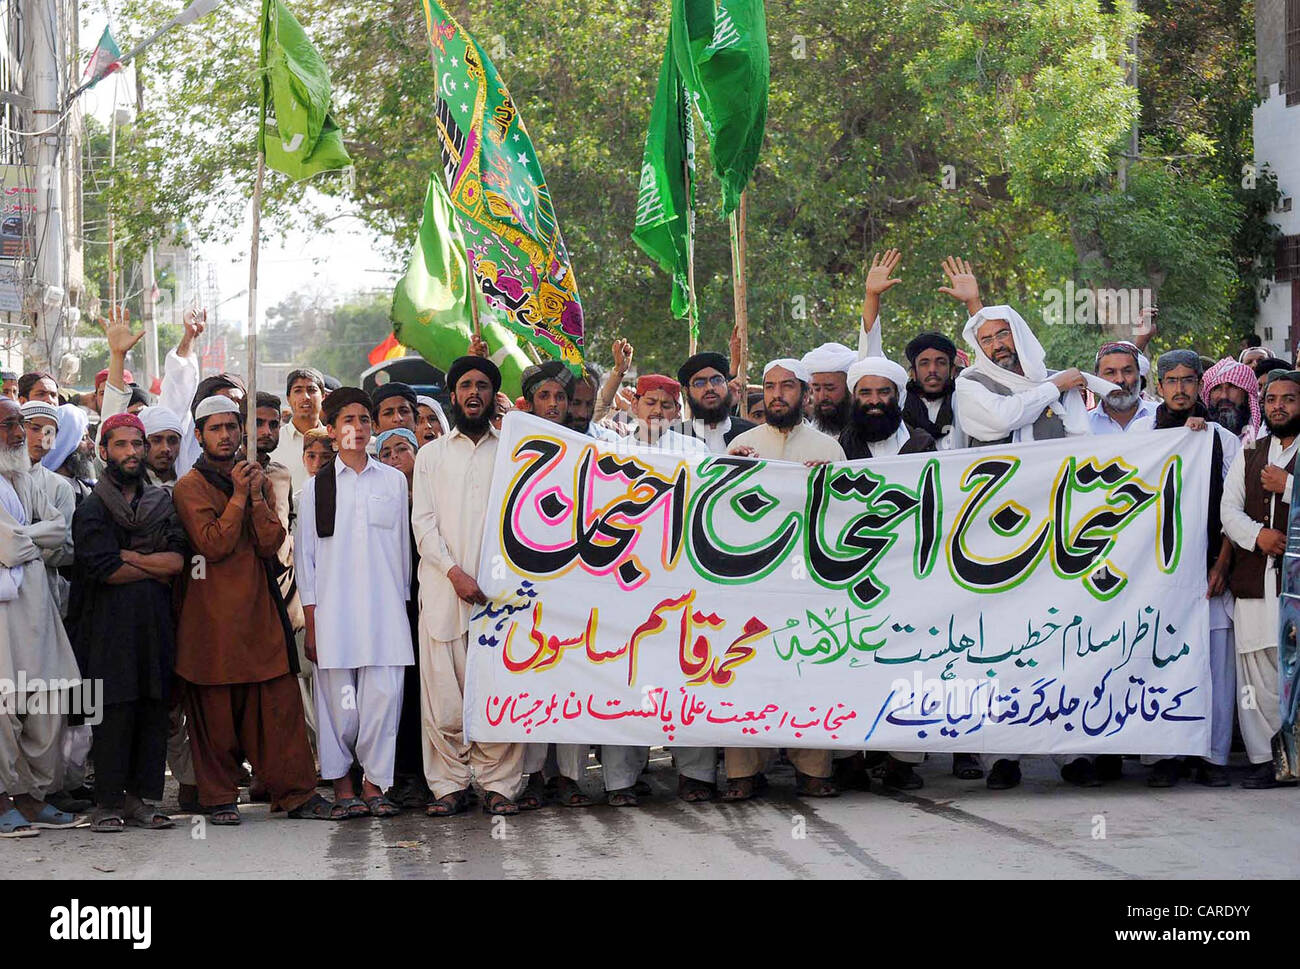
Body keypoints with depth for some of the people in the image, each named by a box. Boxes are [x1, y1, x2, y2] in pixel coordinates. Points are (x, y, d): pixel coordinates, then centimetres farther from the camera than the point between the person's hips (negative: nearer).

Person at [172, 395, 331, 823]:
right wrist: (239, 496, -12)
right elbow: (213, 544, -13)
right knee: (216, 708, -1)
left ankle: (295, 792, 3)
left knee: (280, 703, 0)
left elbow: (271, 544, 4)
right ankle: (220, 798, 8)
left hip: (259, 610, 4)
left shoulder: (257, 480, 17)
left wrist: (258, 498, -8)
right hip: (213, 614, -4)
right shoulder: (190, 487, 0)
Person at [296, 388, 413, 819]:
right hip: (333, 610, -1)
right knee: (339, 702, -1)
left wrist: (403, 602, 10)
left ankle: (374, 784, 5)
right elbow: (305, 557, 5)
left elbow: (402, 546, 14)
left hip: (384, 609, 1)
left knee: (383, 698, -6)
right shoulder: (317, 486, 6)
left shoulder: (393, 481, 10)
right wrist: (311, 622, 0)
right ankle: (343, 787, 11)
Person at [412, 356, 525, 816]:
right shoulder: (431, 454, 14)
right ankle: (449, 784, 5)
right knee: (443, 691, -4)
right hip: (444, 589, 0)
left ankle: (499, 783, 4)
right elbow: (423, 522, 5)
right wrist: (455, 572, -10)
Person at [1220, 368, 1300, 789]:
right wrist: (1257, 535, -7)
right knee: (1257, 675, 3)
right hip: (1254, 582, 4)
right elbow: (1229, 510, 11)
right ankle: (1264, 759, 8)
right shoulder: (1248, 456, 20)